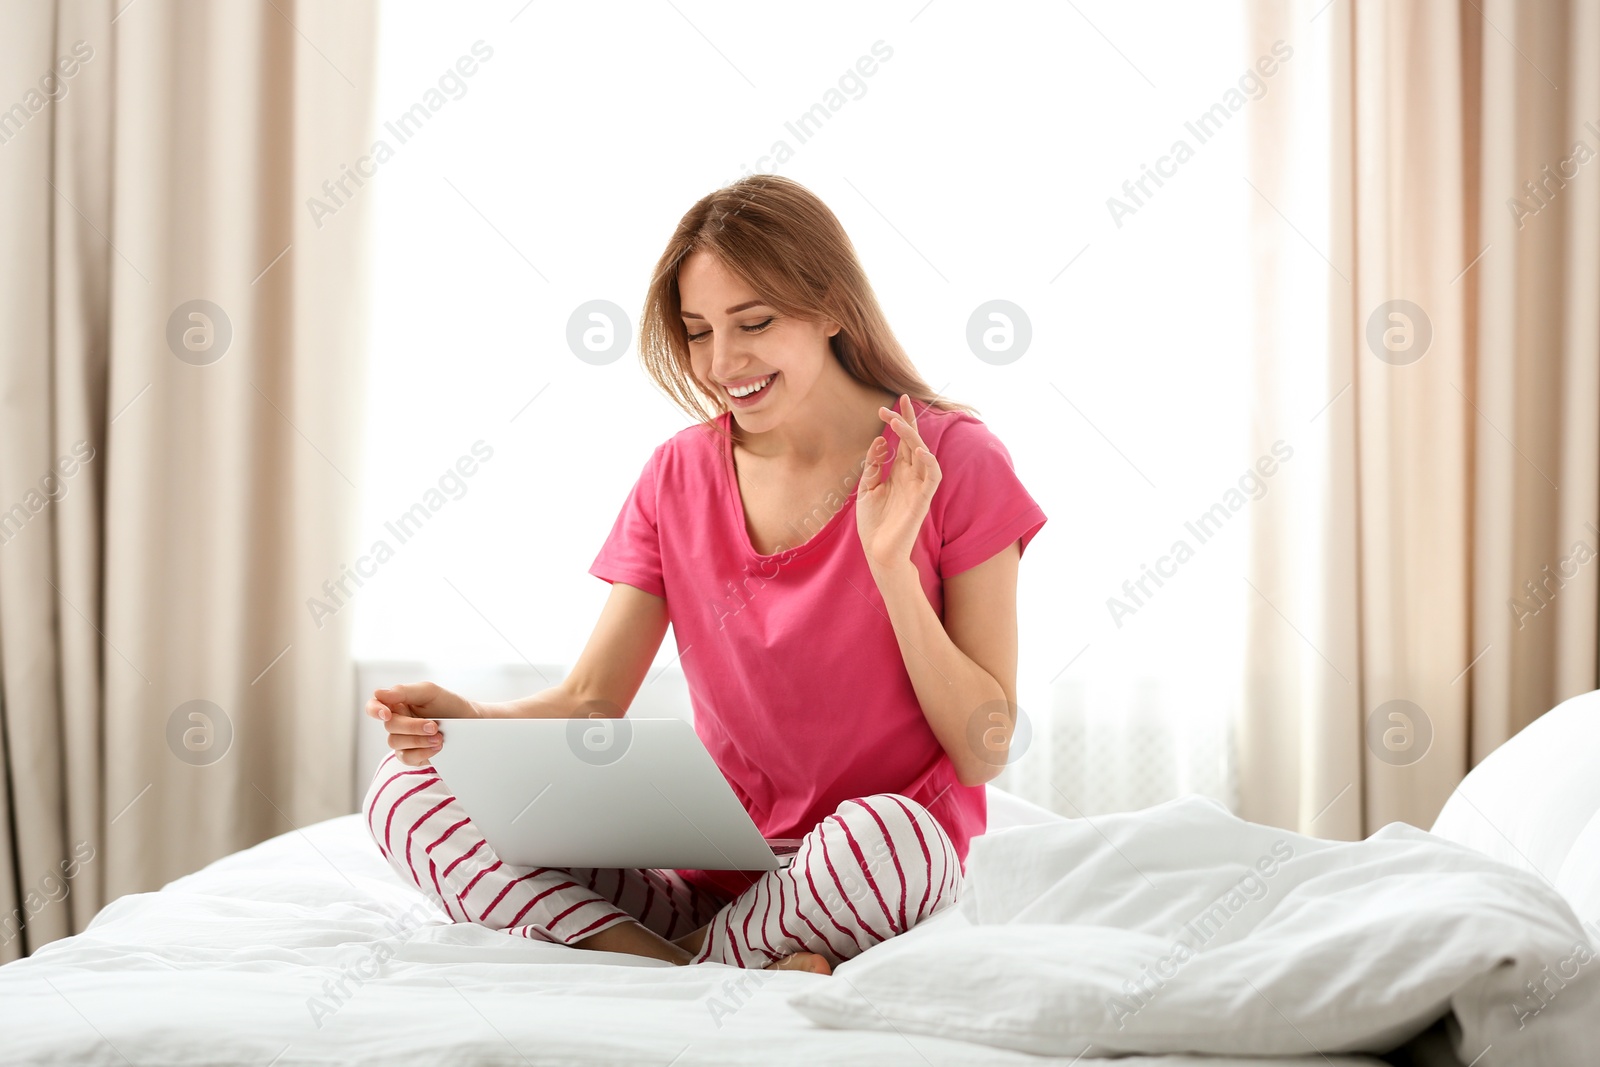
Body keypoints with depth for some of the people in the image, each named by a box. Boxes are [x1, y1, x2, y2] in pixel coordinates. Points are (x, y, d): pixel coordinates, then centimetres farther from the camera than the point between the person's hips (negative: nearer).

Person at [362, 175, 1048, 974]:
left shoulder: (952, 462, -6)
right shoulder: (679, 475, 7)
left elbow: (983, 754, -8)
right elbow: (590, 703, 3)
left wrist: (890, 563, -18)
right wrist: (471, 719, -17)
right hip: (707, 869, 4)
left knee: (885, 833, -41)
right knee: (403, 790, -12)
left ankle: (686, 971, -11)